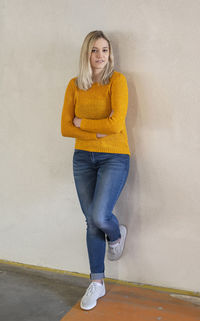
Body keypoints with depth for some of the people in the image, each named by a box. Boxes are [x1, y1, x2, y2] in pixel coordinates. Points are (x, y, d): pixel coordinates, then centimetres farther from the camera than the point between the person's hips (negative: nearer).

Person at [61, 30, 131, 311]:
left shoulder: (117, 80, -8)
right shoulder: (75, 85, 4)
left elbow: (116, 123, -20)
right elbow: (65, 128, 0)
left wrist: (81, 122, -8)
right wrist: (98, 132, -13)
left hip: (114, 157, -4)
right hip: (83, 158, 4)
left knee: (99, 216, -17)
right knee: (91, 222, 8)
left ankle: (117, 234, 22)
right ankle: (97, 283, 23)